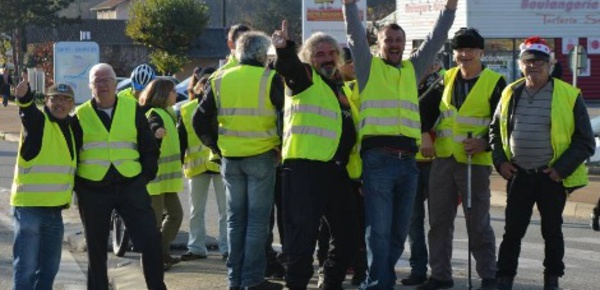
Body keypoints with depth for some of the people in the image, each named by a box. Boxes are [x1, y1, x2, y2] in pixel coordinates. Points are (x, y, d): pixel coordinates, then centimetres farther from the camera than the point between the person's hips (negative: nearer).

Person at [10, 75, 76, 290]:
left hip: (55, 209, 7)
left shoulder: (70, 127, 13)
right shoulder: (37, 121, -8)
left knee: (49, 268, 15)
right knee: (26, 268, -8)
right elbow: (27, 110, -31)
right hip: (29, 207, -7)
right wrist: (24, 95, -52)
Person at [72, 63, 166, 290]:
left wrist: (146, 175, 0)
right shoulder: (80, 115, 5)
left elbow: (149, 148, 9)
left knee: (150, 241, -6)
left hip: (131, 186, 0)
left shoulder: (133, 109, 6)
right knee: (96, 247, 8)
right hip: (92, 191, 0)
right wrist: (77, 186, 1)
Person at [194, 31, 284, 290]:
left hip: (230, 159, 4)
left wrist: (216, 146, 14)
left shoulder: (219, 80, 4)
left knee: (236, 218, 12)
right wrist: (281, 146, 6)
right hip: (261, 157, -4)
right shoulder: (269, 79, -7)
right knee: (258, 219, 1)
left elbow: (200, 121, 5)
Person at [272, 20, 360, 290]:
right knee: (303, 233, -9)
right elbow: (288, 66, -22)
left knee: (347, 234, 13)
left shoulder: (343, 88, 22)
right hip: (305, 167, -7)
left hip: (336, 170, 8)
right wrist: (284, 49, -45)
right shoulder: (305, 77, 1)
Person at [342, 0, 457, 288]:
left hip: (407, 160, 5)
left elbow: (436, 38, 16)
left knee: (399, 229, 9)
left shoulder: (412, 69, 20)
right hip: (377, 159, -5)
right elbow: (356, 33, -2)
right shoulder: (368, 66, 9)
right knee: (379, 229, -9)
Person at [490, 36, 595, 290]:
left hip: (552, 177, -3)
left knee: (552, 231, 9)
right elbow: (495, 130, 17)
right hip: (518, 175, 3)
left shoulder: (568, 96, -7)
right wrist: (500, 161, 4)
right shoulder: (511, 94, 5)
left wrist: (562, 168, -12)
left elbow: (585, 141, -5)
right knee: (512, 230, 4)